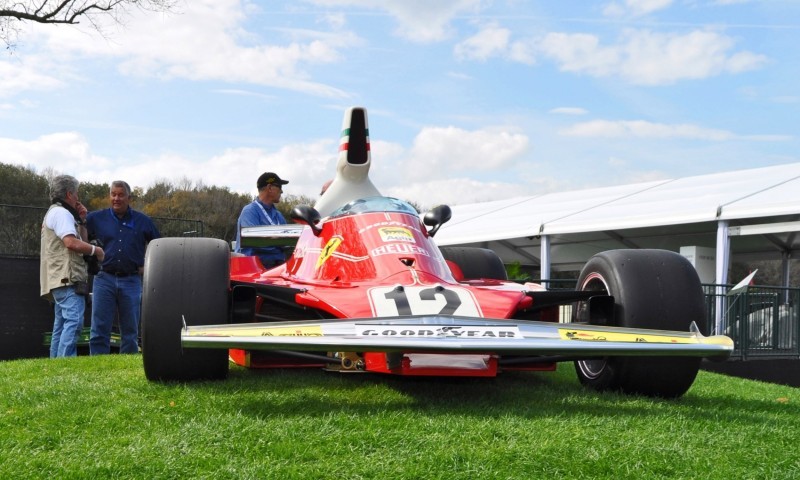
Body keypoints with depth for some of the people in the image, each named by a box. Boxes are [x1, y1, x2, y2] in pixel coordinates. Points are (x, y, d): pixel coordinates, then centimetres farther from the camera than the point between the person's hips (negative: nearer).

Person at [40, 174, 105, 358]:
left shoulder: (54, 213, 29)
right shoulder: (61, 213, -6)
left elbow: (80, 241, 29)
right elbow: (71, 242, -21)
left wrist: (81, 221, 19)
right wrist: (95, 250, -9)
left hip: (60, 281, 11)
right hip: (67, 278, -11)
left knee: (61, 326, 10)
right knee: (74, 322, -20)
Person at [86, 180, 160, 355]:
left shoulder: (142, 221, 9)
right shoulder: (96, 218, 8)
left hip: (131, 281, 0)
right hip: (104, 279, 0)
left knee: (130, 332, 6)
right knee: (99, 330, -3)